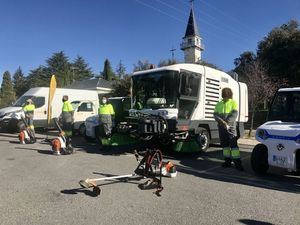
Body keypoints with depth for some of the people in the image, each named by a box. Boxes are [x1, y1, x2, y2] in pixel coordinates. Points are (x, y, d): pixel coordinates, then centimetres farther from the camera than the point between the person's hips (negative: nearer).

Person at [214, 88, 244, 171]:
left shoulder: (233, 103, 5)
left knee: (233, 144, -11)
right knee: (224, 144, 8)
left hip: (231, 126, -4)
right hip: (221, 127, 4)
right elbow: (215, 114, 6)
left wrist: (227, 122, -21)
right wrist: (221, 121, -14)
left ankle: (237, 163, -10)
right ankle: (227, 161, 18)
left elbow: (234, 114, -8)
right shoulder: (219, 104, 15)